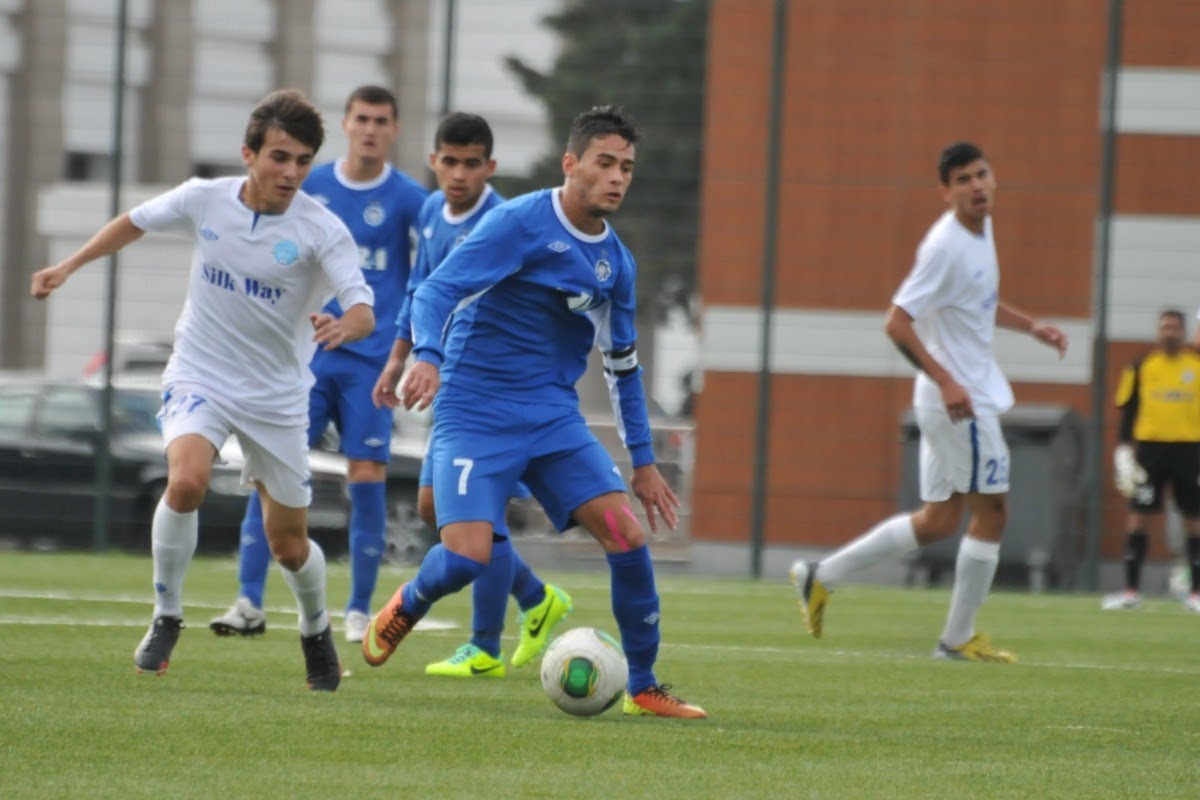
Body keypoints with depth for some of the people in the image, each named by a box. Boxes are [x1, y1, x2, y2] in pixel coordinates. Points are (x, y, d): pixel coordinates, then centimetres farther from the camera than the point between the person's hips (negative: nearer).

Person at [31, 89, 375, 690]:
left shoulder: (321, 229, -17)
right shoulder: (203, 200, -9)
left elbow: (363, 313, -26)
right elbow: (136, 222, 11)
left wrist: (343, 327, -49)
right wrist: (68, 267, 17)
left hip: (277, 394, 0)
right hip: (200, 377, 0)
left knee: (289, 546, 7)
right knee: (187, 480, -30)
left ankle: (316, 631, 40)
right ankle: (165, 617, -10)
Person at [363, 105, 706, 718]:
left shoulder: (616, 260, 9)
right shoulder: (519, 223, -11)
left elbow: (622, 365, 20)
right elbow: (435, 291, -18)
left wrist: (642, 462, 19)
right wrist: (427, 357, -38)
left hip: (554, 418, 6)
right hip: (474, 414, -6)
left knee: (628, 534, -10)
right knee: (467, 556, -21)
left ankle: (644, 687, 3)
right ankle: (407, 606, 16)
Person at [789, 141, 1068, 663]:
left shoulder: (982, 229, 10)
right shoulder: (946, 246, -19)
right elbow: (897, 323, -22)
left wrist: (1030, 327, 15)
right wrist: (945, 380, -25)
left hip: (957, 398, 10)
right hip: (961, 401, -10)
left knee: (937, 522, 14)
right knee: (990, 513, -2)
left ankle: (822, 576, 19)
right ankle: (959, 638, 8)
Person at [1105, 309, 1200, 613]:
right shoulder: (1142, 368, 6)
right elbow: (1128, 410, 7)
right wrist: (1124, 449, -3)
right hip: (1150, 447, 0)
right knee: (1139, 516, -3)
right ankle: (1131, 590, 3)